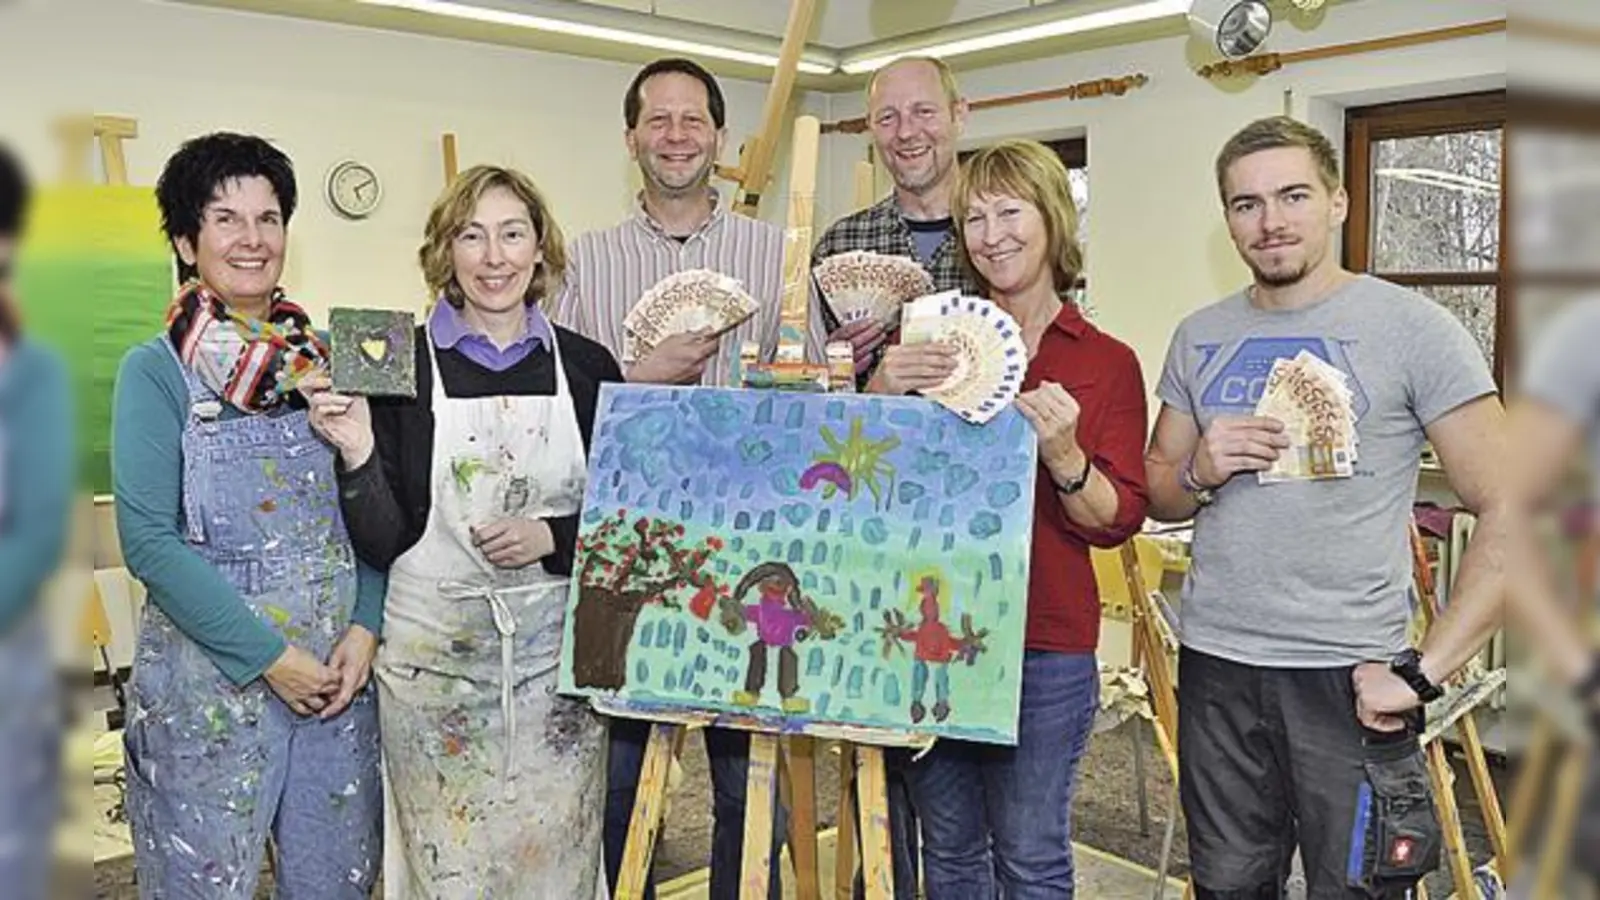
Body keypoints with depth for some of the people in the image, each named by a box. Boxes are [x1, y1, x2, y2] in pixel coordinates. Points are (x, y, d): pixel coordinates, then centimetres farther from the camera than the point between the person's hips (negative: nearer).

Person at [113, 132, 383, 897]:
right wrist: (270, 654, -16)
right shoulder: (156, 370, -6)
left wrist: (365, 628, -8)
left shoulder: (326, 358, 5)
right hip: (210, 678, -3)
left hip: (341, 673, 4)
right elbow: (148, 539, -13)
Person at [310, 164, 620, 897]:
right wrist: (357, 455, -18)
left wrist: (553, 536, -11)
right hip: (435, 650, -1)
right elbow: (383, 545, -3)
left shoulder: (586, 367, 1)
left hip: (557, 650, 1)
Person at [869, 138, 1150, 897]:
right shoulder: (933, 338, 6)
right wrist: (882, 393, -13)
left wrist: (1063, 454, -19)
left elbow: (1116, 521, -1)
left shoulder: (1108, 363, 1)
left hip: (1045, 649, -2)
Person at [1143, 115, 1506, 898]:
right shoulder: (1198, 337, 8)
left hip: (1351, 675, -3)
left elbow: (1505, 512, -9)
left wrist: (1424, 671, -15)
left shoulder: (1413, 328, -6)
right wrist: (1200, 471, -8)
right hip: (1215, 665, 4)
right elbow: (1156, 495, 15)